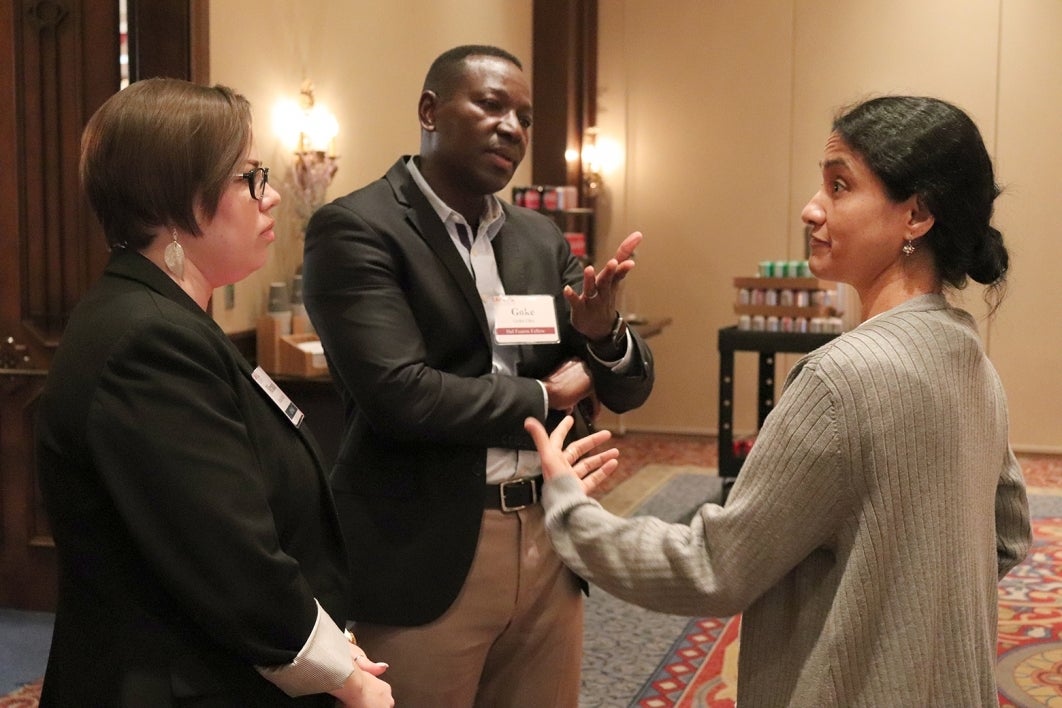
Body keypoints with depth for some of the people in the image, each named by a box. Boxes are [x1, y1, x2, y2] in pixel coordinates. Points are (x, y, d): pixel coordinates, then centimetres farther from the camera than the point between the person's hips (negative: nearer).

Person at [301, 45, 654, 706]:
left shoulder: (542, 238, 10)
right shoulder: (356, 228, -9)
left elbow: (629, 389, 9)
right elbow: (399, 392, -21)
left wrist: (603, 331, -14)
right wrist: (543, 398, -7)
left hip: (549, 541, 6)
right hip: (427, 554, -6)